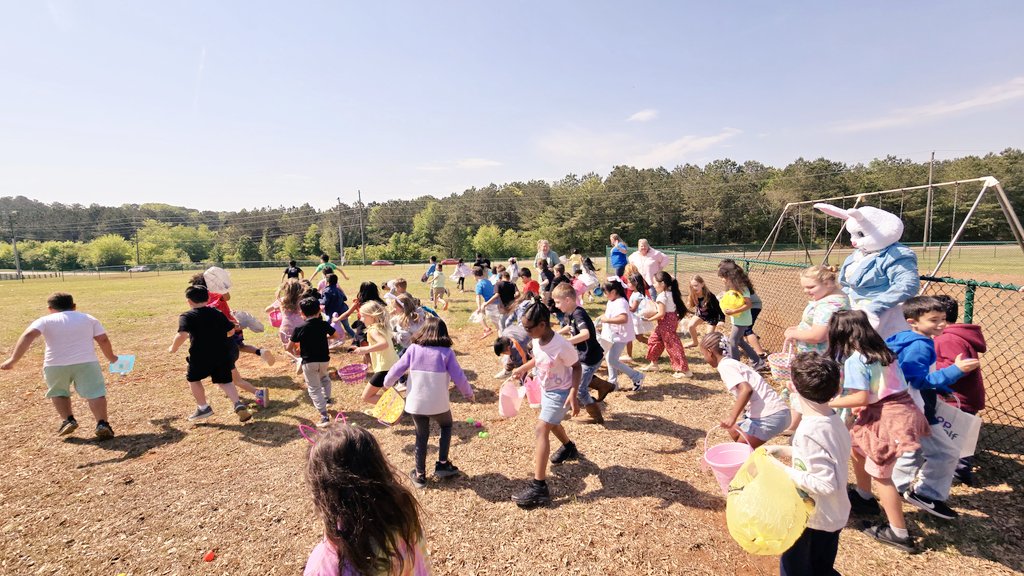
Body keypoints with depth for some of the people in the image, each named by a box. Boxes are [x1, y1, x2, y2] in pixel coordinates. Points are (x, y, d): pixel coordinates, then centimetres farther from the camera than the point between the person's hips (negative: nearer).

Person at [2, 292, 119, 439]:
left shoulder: (45, 321, 7)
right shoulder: (89, 319, 12)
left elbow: (28, 336, -10)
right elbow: (103, 340, 8)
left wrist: (13, 360, -12)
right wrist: (111, 357, 22)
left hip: (55, 365, 0)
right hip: (86, 362, 0)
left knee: (58, 392, 25)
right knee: (94, 392, 0)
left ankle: (68, 420, 12)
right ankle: (102, 424, -14)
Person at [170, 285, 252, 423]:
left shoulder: (187, 316, -6)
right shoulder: (218, 313, 10)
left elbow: (182, 335, -22)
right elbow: (231, 331, 12)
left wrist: (174, 348, -5)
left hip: (200, 356, -4)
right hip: (222, 354, 4)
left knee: (193, 379, 24)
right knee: (225, 381, 12)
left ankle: (203, 408, 25)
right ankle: (238, 405, -10)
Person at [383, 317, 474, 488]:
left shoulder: (413, 348, -2)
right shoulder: (447, 352, -6)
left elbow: (396, 370, 0)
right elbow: (459, 378, -6)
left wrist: (387, 383, 20)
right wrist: (468, 394, 11)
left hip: (416, 403, 2)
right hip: (438, 403, -1)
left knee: (421, 437, 20)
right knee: (446, 426, 27)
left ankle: (420, 475, 29)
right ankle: (442, 464, 24)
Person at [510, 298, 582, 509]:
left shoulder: (561, 346, -32)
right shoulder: (537, 339, -11)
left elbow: (577, 367, -20)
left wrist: (573, 394, -29)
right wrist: (522, 369, 0)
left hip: (560, 392, -9)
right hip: (546, 389, 9)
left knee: (541, 429, -17)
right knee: (551, 423, 29)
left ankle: (539, 488, -16)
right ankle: (569, 448, 61)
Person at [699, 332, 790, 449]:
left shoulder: (724, 366, -11)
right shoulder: (732, 363, 15)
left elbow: (746, 390, -24)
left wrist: (732, 417, -26)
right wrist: (738, 409, 34)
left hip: (770, 417, -9)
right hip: (777, 413, 9)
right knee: (734, 431, 21)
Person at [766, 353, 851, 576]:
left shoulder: (809, 431, -31)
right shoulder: (834, 421, -5)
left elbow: (825, 484, -30)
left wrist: (782, 470, -24)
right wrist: (781, 450, 6)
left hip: (813, 519, -8)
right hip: (835, 515, 8)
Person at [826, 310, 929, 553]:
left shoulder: (855, 358, -18)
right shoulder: (879, 351, 9)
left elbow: (861, 397, -21)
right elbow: (875, 389, 12)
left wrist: (832, 403, -10)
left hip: (888, 415, -10)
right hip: (897, 408, 10)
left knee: (880, 473, 3)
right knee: (857, 446, 25)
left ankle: (899, 534, 14)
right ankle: (864, 498, 42)